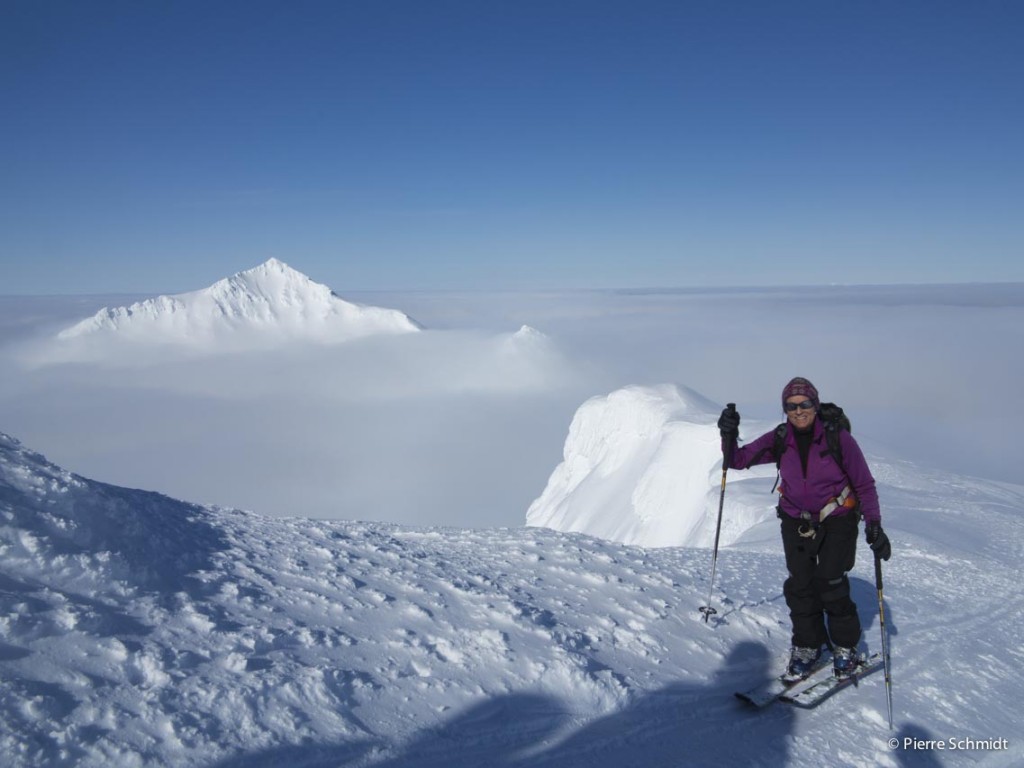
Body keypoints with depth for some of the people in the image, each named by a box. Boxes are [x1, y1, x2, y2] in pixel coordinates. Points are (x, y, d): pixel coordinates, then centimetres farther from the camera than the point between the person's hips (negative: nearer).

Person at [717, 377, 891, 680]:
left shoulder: (838, 438, -17)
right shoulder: (779, 440, -8)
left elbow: (864, 484, -10)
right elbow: (739, 459, -6)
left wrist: (874, 525, -18)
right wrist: (729, 436, -26)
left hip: (837, 521, -3)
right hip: (796, 522, 3)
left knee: (831, 585, -8)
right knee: (800, 585, 1)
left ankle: (845, 647, 16)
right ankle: (807, 645, 20)